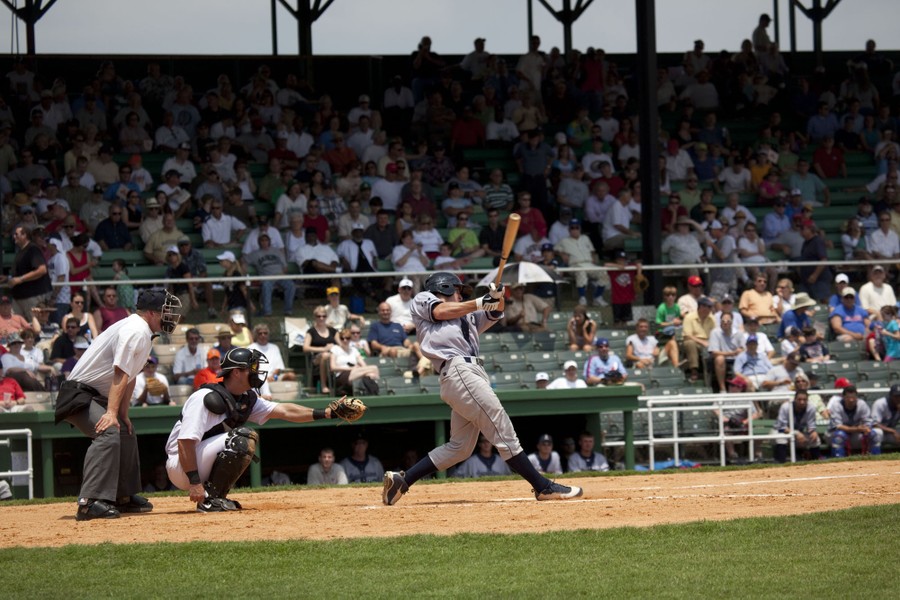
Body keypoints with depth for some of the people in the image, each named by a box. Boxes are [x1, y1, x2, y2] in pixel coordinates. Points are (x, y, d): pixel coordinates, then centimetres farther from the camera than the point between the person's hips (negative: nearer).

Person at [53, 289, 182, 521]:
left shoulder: (142, 332, 14)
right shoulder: (136, 331, -19)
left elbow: (129, 377, 14)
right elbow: (120, 374, -27)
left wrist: (123, 414, 8)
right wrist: (111, 412, -33)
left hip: (98, 396, 11)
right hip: (80, 394, -11)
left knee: (126, 433, 20)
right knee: (109, 433, -29)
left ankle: (124, 497, 30)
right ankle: (90, 502, -38)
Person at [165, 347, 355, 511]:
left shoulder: (247, 399, 6)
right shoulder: (206, 398, -21)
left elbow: (284, 411, 4)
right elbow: (185, 442, -25)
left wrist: (325, 413, -6)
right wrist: (194, 483, -29)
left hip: (202, 465, 9)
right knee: (240, 439, -21)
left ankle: (215, 497, 7)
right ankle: (210, 499, -16)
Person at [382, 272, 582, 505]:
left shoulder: (467, 316, 34)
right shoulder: (422, 300, 16)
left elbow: (494, 313, 25)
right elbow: (441, 311, -4)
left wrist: (496, 297, 4)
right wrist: (480, 302, -2)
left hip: (473, 372, 9)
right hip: (457, 370, -9)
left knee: (460, 447, 8)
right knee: (503, 432, -11)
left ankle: (401, 480, 10)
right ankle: (544, 487, -13)